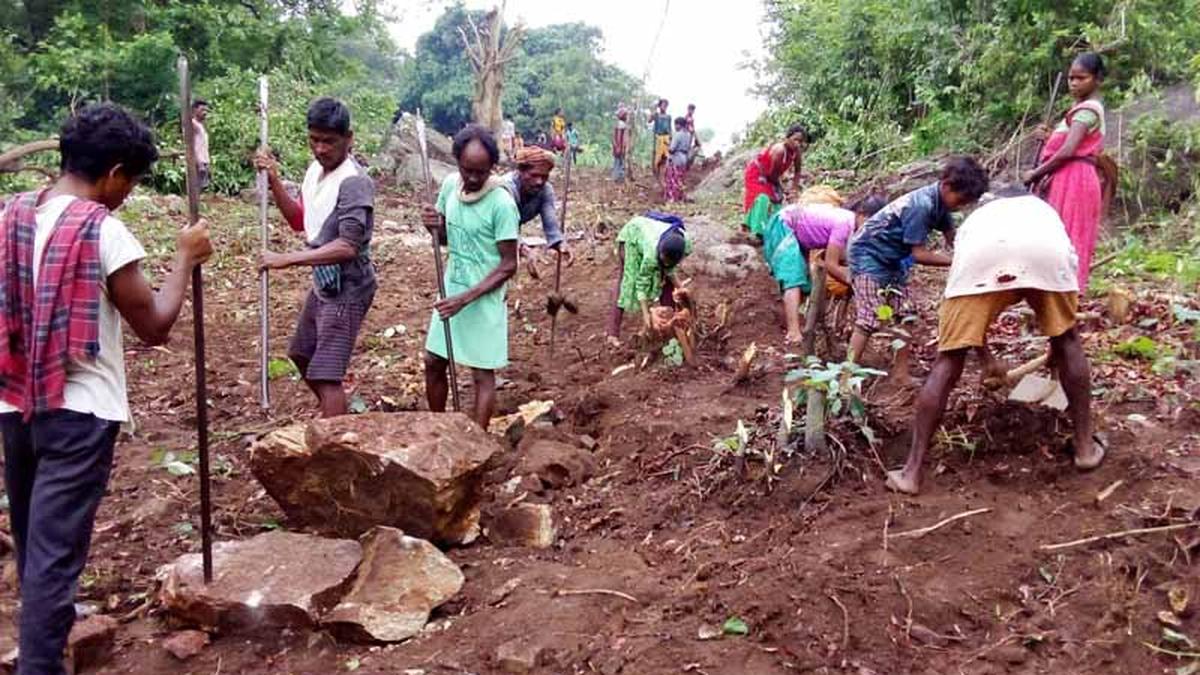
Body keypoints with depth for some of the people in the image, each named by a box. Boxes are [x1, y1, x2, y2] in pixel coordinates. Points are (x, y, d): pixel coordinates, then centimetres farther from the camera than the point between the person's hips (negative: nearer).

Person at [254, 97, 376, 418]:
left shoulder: (354, 182, -23)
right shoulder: (314, 170, 5)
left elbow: (347, 247, -31)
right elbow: (300, 221, 14)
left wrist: (288, 259, -32)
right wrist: (274, 182, 0)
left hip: (346, 289, -10)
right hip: (323, 283, 10)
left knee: (326, 376, -12)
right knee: (302, 354, 26)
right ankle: (338, 419, 44)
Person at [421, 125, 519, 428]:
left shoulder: (501, 203, -20)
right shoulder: (450, 185, -1)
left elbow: (508, 265, -17)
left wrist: (466, 298, -22)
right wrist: (435, 226, -12)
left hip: (483, 299, -7)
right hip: (451, 290, 7)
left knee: (482, 374, 3)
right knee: (433, 363, 14)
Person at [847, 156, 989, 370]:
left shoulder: (941, 201, -3)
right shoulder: (921, 205, -28)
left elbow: (951, 237, 5)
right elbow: (919, 254, -25)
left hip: (894, 258, 9)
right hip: (868, 254, -9)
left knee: (904, 317, 5)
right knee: (869, 321, -14)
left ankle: (901, 374, 11)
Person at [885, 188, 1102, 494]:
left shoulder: (976, 217, 44)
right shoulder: (1044, 209, 45)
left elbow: (974, 310, 46)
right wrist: (1054, 347, 62)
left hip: (982, 254, 0)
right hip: (1045, 249, 0)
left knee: (948, 360, 9)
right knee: (1067, 340, 26)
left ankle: (912, 471, 8)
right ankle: (1085, 447, 32)